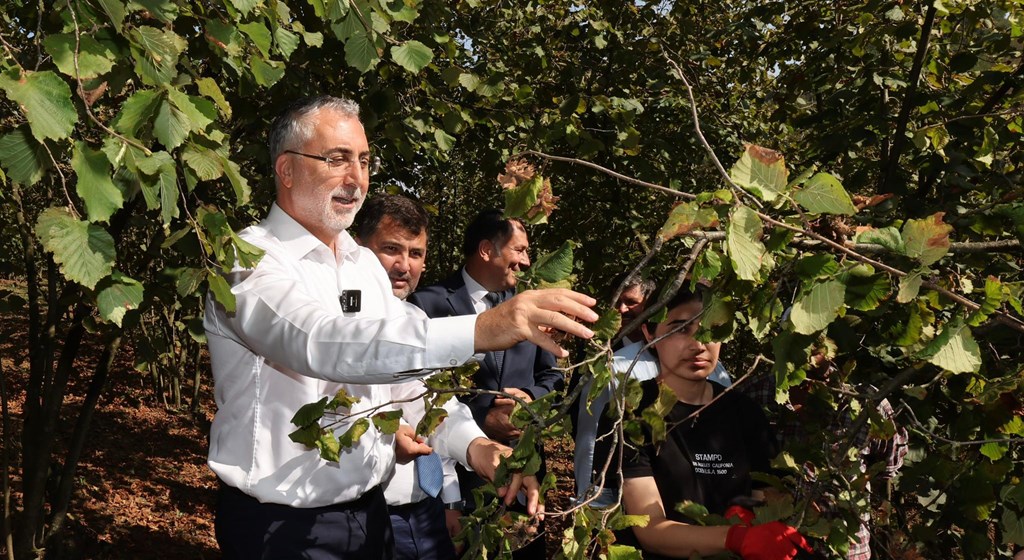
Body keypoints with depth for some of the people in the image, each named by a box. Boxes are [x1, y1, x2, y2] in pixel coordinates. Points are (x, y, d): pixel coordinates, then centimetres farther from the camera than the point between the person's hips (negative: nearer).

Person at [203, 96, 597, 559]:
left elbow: (408, 371, 8)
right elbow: (320, 343, -36)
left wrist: (471, 446, -12)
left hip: (368, 512, 7)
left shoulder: (366, 265, 7)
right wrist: (479, 330, -47)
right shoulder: (249, 261, -17)